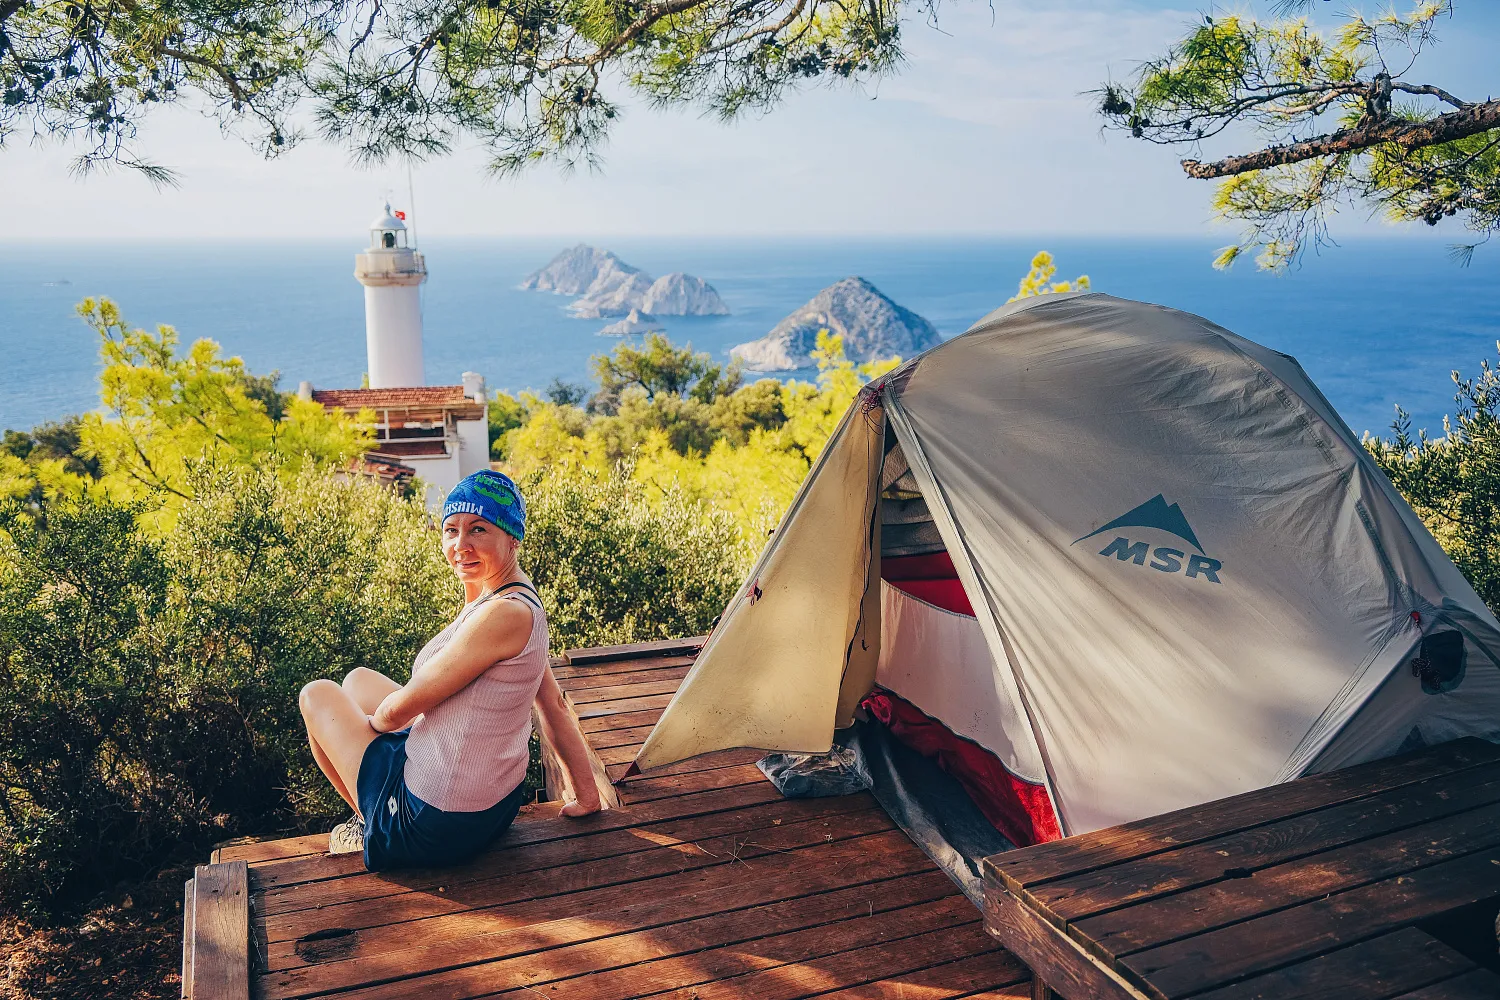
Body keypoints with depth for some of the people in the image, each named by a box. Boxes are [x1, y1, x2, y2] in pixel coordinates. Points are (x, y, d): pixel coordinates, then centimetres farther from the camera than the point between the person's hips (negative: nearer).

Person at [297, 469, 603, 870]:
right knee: (358, 681, 27)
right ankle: (370, 819, 39)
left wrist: (370, 722, 3)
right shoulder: (520, 602, 0)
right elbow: (555, 707, 6)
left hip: (436, 829, -9)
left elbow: (401, 707, -20)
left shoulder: (504, 615, -29)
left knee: (318, 694, 12)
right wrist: (587, 795, 13)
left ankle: (369, 827, 30)